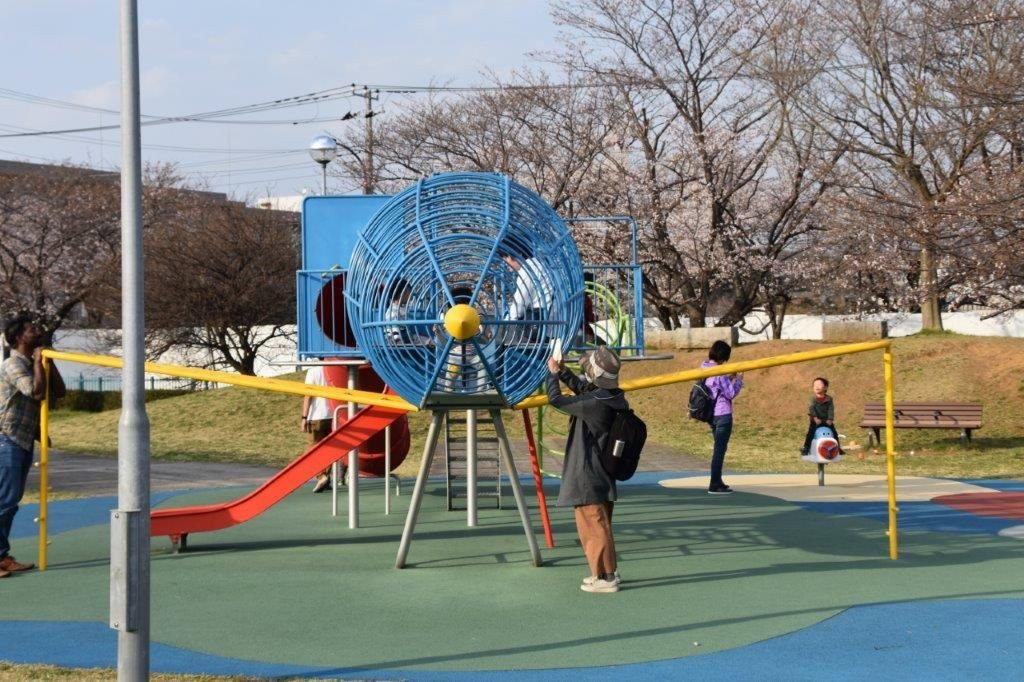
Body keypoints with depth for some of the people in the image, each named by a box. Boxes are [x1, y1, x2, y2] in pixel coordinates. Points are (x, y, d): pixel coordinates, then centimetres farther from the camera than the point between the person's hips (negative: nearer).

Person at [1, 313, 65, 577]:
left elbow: (58, 392, 16)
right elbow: (36, 391, -25)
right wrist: (38, 363, -12)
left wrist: (49, 363, 8)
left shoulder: (30, 365, 16)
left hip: (25, 442, 9)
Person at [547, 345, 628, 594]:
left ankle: (605, 578, 3)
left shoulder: (594, 403, -24)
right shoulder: (614, 398, 4)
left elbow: (556, 399, -16)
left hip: (587, 476, -9)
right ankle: (607, 571, 27)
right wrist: (563, 371, 19)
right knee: (599, 525, 19)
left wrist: (552, 373, 0)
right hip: (602, 475, 9)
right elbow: (582, 389, 24)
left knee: (594, 526, -2)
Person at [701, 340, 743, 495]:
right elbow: (730, 393, -14)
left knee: (718, 448, 20)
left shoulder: (704, 368, 8)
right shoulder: (718, 372, -18)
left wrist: (729, 378, 15)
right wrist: (738, 380, -1)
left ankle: (717, 481, 26)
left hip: (711, 414, 9)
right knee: (720, 449, -4)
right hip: (723, 415, -9)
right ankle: (714, 485, -4)